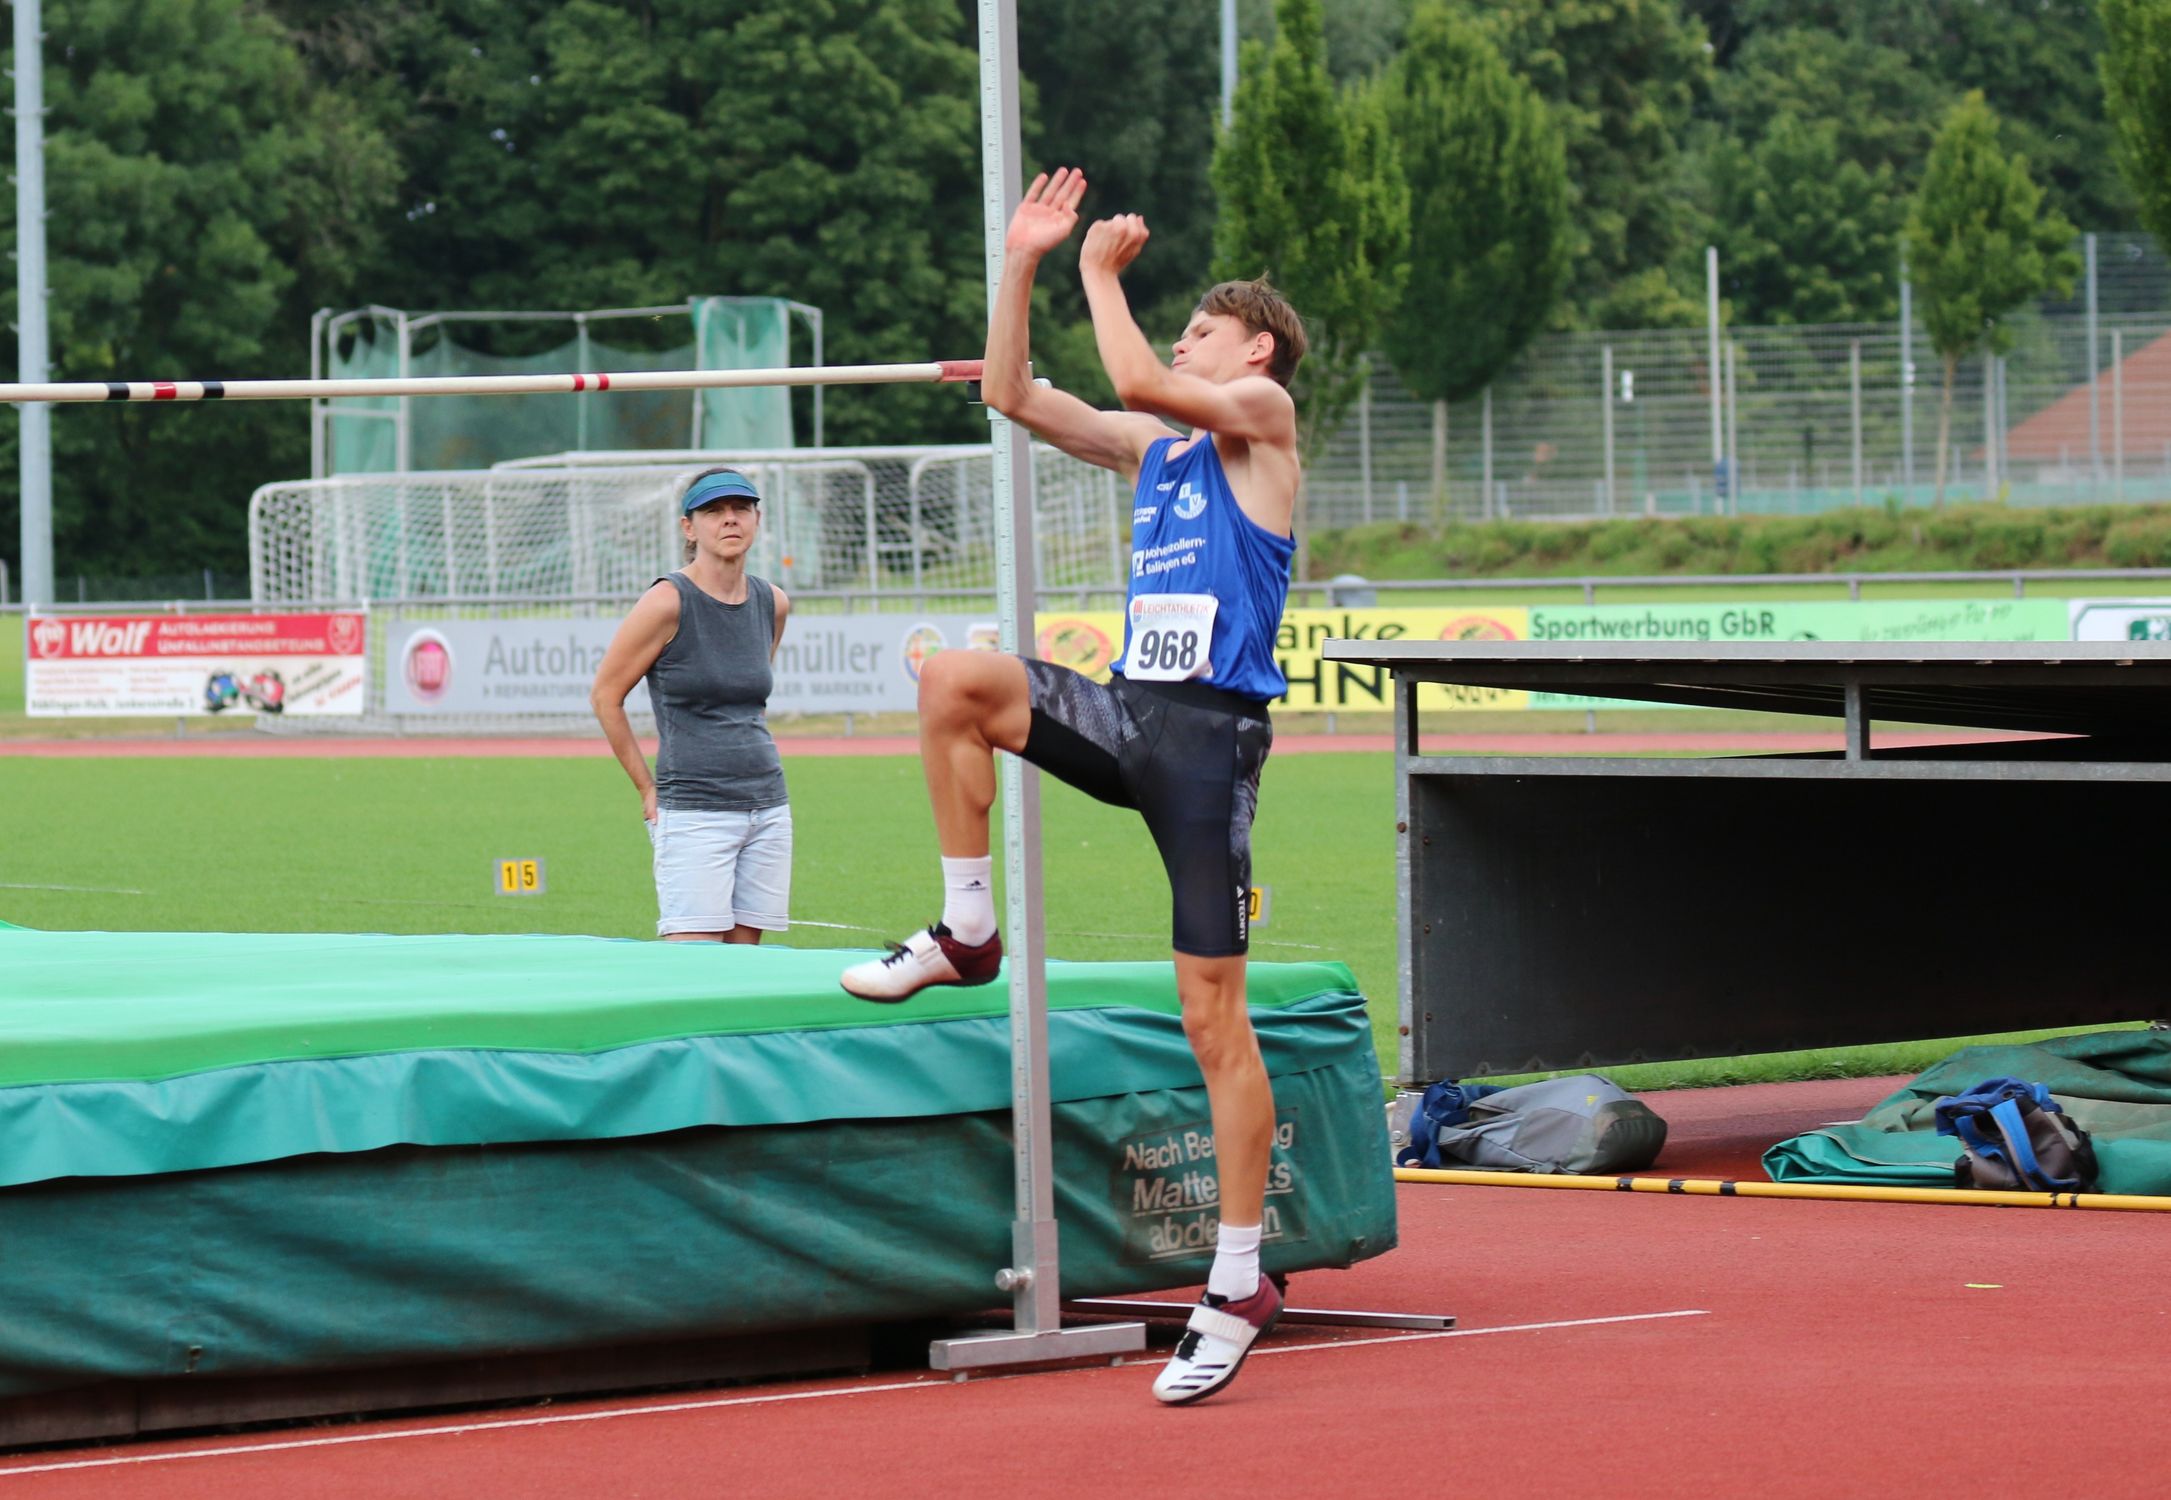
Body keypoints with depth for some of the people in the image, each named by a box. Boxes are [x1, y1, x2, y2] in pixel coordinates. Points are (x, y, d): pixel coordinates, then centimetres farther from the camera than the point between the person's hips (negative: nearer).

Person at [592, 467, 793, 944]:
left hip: (769, 809, 6)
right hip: (694, 811, -6)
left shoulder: (772, 603, 9)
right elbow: (604, 695, -2)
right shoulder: (668, 602, -8)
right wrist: (649, 791, -1)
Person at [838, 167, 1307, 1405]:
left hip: (1210, 733, -7)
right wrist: (1022, 267, 14)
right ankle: (967, 932, -3)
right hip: (1129, 713, 7)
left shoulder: (1264, 416, 1)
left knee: (1215, 1017, -6)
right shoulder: (1152, 448, 21)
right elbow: (1014, 395, 21)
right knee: (957, 680, -18)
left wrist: (1104, 271, -2)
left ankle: (1240, 1286, 0)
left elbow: (1137, 380, -15)